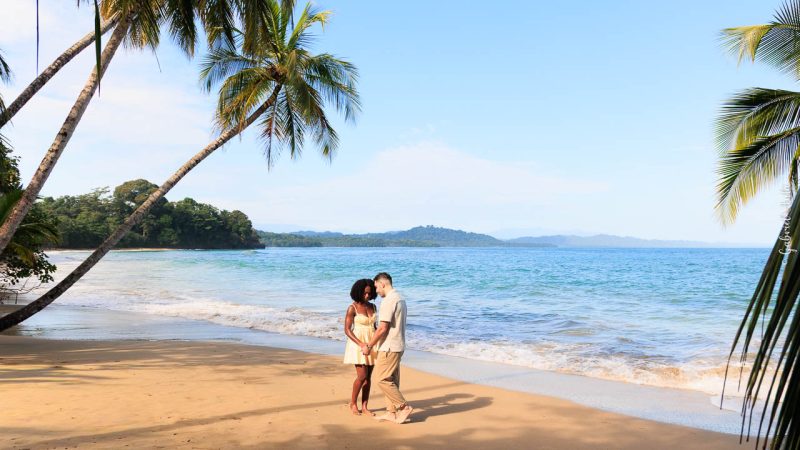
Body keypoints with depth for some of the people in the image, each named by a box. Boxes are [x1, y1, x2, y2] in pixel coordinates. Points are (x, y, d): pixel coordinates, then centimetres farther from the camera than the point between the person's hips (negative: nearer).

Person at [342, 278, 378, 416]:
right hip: (357, 344, -5)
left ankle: (364, 406, 13)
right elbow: (347, 330, -12)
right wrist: (361, 344, -21)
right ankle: (353, 403, 10)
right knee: (362, 376, -10)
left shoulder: (372, 306, 7)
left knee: (368, 377, 5)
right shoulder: (352, 308, -10)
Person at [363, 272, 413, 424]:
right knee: (392, 380, 13)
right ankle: (391, 412, 18)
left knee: (383, 380, -4)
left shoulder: (389, 300, -17)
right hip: (398, 346, 10)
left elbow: (383, 328, -20)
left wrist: (369, 346, -11)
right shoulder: (400, 299, 14)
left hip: (389, 348, -10)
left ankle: (404, 407, -1)